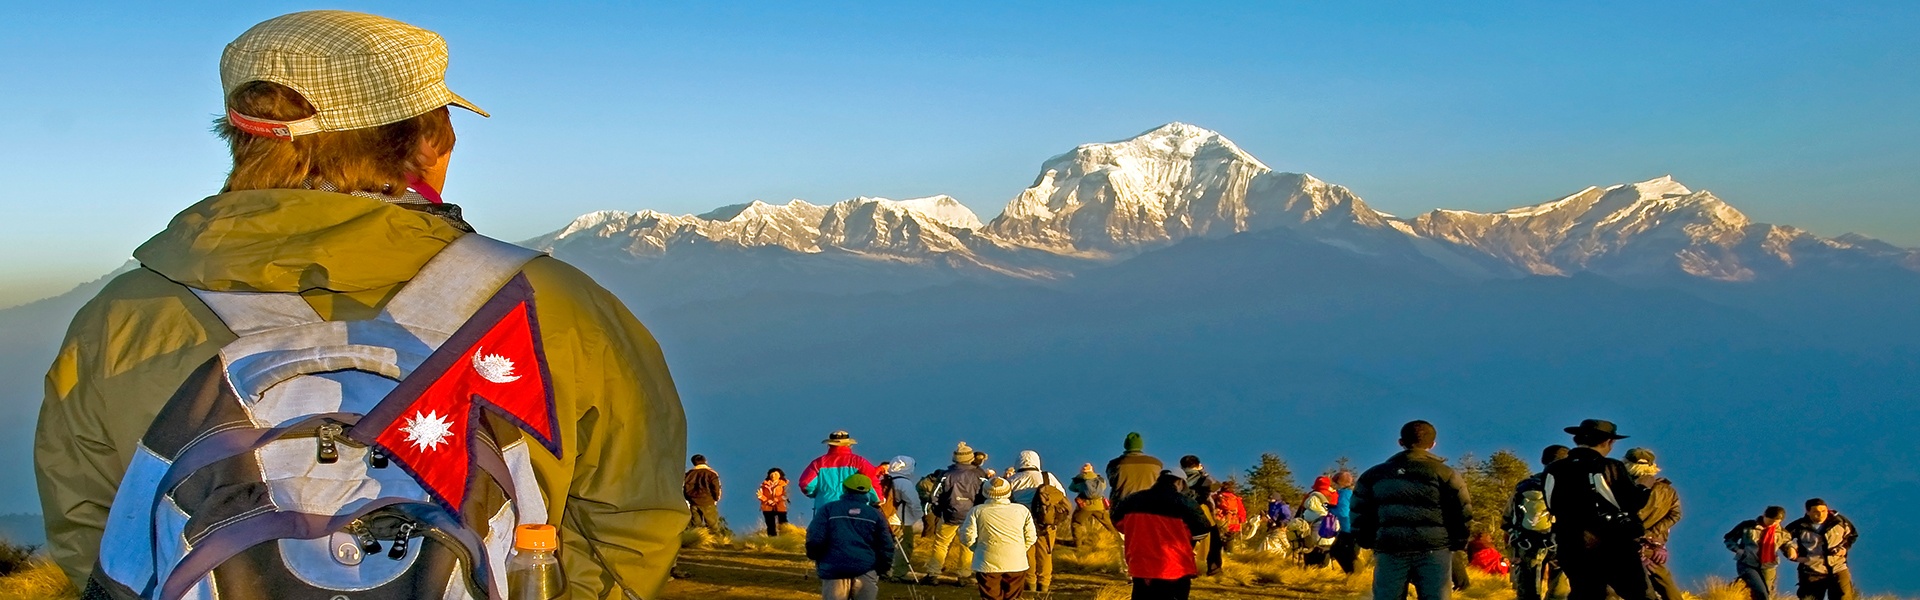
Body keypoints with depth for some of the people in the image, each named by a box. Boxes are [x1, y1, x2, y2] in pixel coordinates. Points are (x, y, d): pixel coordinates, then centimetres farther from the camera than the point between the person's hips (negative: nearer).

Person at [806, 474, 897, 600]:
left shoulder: (828, 509, 5)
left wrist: (816, 558, 15)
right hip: (866, 571, 1)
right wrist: (881, 569, 22)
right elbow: (886, 546, 8)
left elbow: (814, 539, -4)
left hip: (834, 571, -1)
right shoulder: (875, 513, 11)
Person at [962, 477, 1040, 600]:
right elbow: (1031, 538, 2)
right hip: (1016, 564, 1)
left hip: (988, 565, -1)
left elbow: (967, 537, -6)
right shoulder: (1022, 510, 0)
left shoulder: (977, 511, -4)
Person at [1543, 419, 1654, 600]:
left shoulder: (1554, 471, 2)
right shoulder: (1611, 468, -9)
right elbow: (1635, 503, -2)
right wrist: (1643, 487, 17)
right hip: (1616, 548, -4)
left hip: (1573, 549, 4)